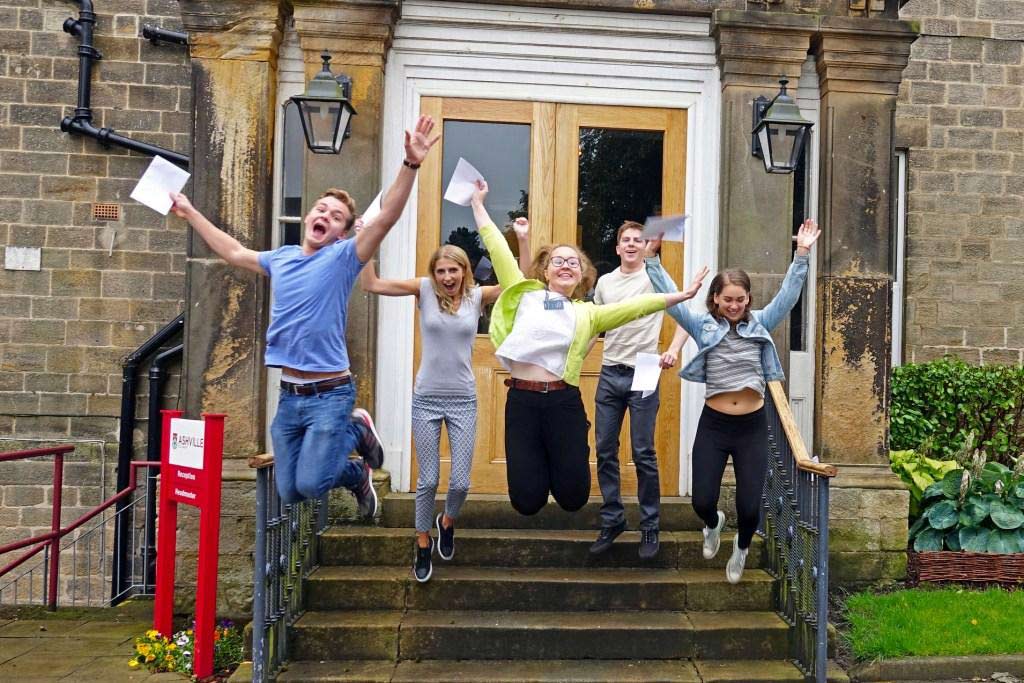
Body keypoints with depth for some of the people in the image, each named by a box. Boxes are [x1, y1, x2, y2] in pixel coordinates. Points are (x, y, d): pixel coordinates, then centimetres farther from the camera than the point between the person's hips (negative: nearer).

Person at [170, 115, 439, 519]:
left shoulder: (343, 258, -5)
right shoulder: (280, 259, 12)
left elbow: (387, 217, -19)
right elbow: (233, 252, 30)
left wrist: (410, 165, -31)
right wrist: (190, 213, 36)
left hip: (330, 394, -6)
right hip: (289, 394, 6)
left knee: (310, 485, -11)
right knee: (288, 493, 9)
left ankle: (358, 432, 17)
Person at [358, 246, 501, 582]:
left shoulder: (477, 296, 1)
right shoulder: (424, 290, -2)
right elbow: (370, 284, -7)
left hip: (463, 401, 1)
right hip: (426, 399, -1)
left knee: (460, 482, 2)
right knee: (428, 481, 6)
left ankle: (447, 522, 36)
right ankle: (423, 547, 28)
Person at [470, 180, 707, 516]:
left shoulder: (588, 313, 13)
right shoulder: (525, 295, 10)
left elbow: (636, 306, 6)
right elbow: (498, 250, 11)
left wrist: (679, 296, -2)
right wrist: (478, 204, 12)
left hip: (564, 402, 1)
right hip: (522, 400, -1)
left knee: (573, 497, 5)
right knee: (527, 500, 1)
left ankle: (562, 459, 39)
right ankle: (539, 465, 36)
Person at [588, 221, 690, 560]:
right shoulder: (604, 282, 13)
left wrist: (673, 350, -19)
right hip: (609, 374, 5)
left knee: (643, 453, -2)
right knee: (605, 451, 6)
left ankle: (650, 526, 10)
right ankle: (612, 519, 19)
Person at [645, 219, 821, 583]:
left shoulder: (760, 324, 3)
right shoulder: (703, 326, -1)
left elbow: (788, 295, -5)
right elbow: (670, 298, -8)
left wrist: (802, 255, -15)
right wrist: (652, 258, -16)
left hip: (752, 426, 1)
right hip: (713, 425, 0)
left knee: (749, 507, 0)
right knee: (702, 502, 0)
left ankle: (741, 547, 36)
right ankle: (714, 524, 40)